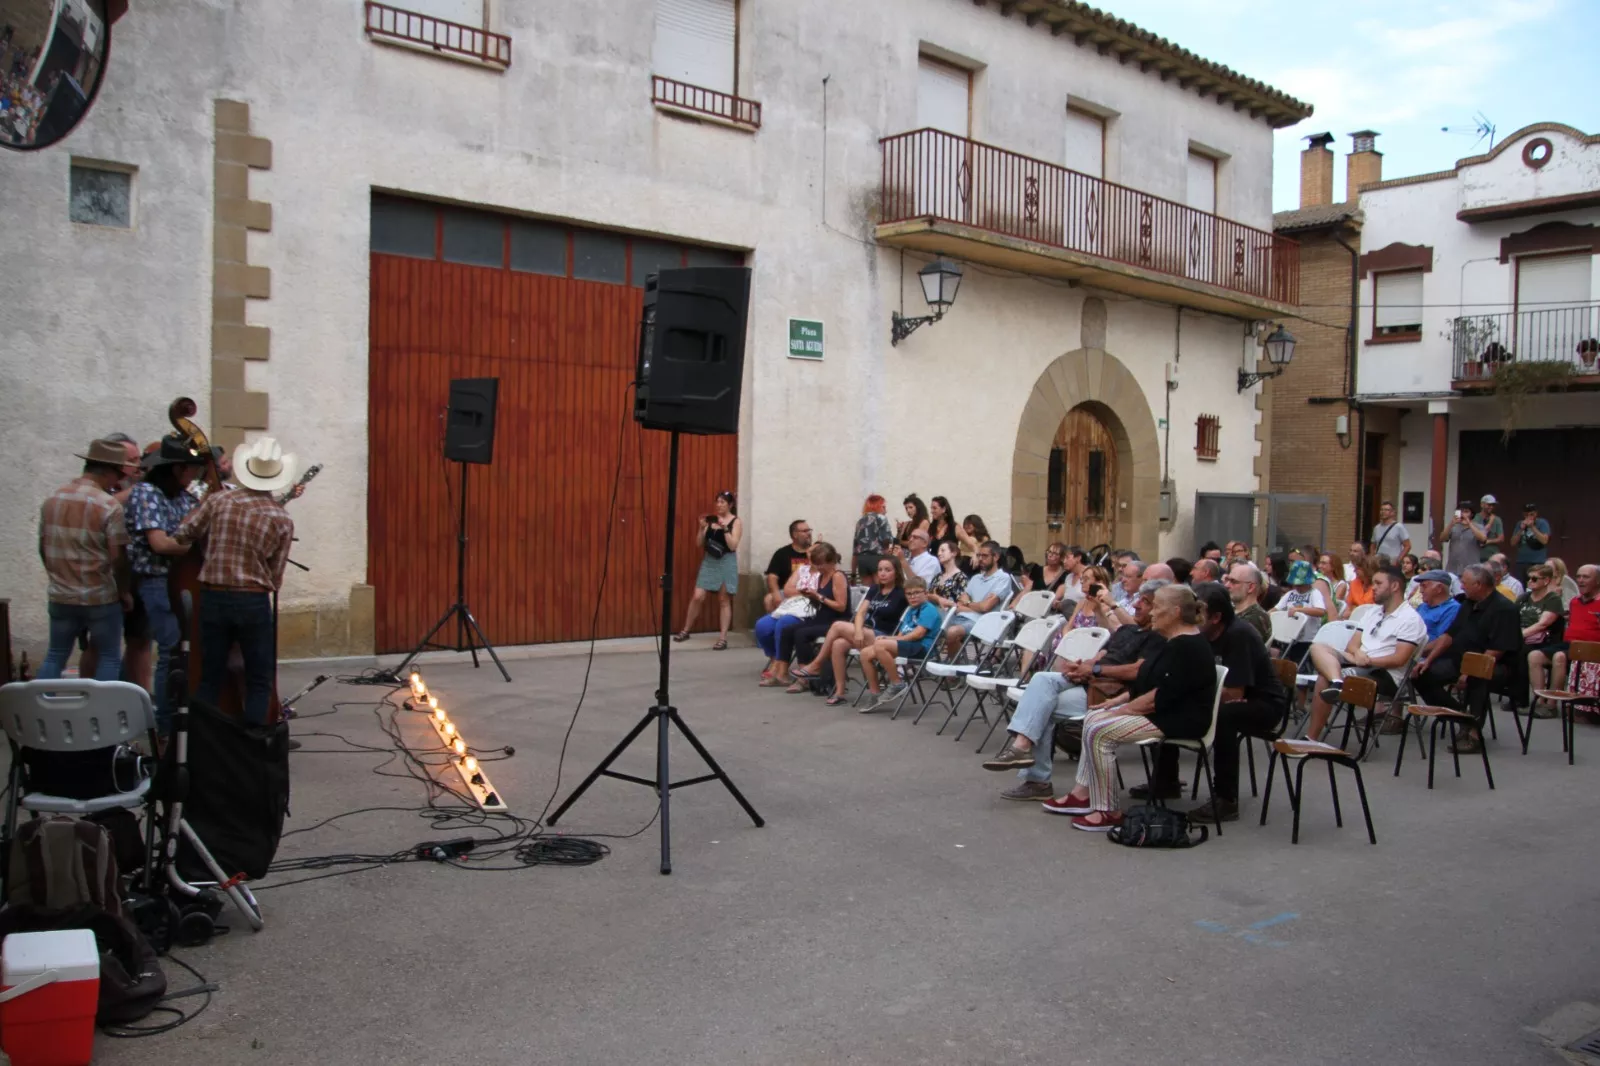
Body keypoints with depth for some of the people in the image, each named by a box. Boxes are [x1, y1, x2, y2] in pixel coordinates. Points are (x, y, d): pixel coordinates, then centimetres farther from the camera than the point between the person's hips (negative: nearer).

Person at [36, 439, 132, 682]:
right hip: (101, 598, -5)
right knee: (109, 657, 7)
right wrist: (124, 591, -2)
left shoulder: (52, 499, 4)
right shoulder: (109, 505, -15)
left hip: (60, 596, 6)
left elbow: (43, 548, 12)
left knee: (55, 656, 16)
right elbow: (118, 557, -16)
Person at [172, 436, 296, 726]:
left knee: (210, 679, 13)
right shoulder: (282, 519, -5)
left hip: (213, 597, 3)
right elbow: (276, 575, -2)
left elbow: (180, 537, 3)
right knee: (259, 681, 9)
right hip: (254, 602, -2)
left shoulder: (217, 501, -2)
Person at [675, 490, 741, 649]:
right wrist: (702, 527, -8)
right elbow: (700, 543, 7)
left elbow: (733, 546, -14)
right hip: (709, 561, 4)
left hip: (726, 562, -4)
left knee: (724, 600, 2)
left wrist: (725, 527, -20)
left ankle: (723, 638, 6)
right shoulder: (711, 519, 7)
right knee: (697, 597, 0)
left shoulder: (736, 522, -3)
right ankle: (685, 631, 14)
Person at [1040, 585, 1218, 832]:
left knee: (1099, 731, -20)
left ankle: (1108, 812, -14)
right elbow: (1150, 683, 19)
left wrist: (1124, 709, -16)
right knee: (1093, 719, 7)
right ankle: (1083, 794, 6)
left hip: (1180, 719, -11)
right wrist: (1120, 700, 8)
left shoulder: (1187, 647, -20)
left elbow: (1161, 696, -25)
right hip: (1163, 710, 11)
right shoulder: (1176, 642, 13)